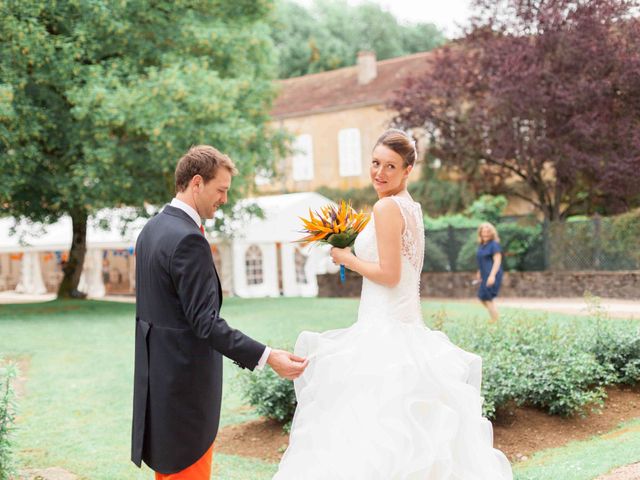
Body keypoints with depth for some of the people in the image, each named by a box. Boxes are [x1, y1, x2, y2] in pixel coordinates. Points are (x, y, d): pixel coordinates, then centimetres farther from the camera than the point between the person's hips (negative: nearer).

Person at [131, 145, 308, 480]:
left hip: (158, 374, 10)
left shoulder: (152, 229, 9)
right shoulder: (188, 239, -21)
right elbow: (205, 322, -25)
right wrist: (267, 357, -28)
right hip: (185, 379, -10)